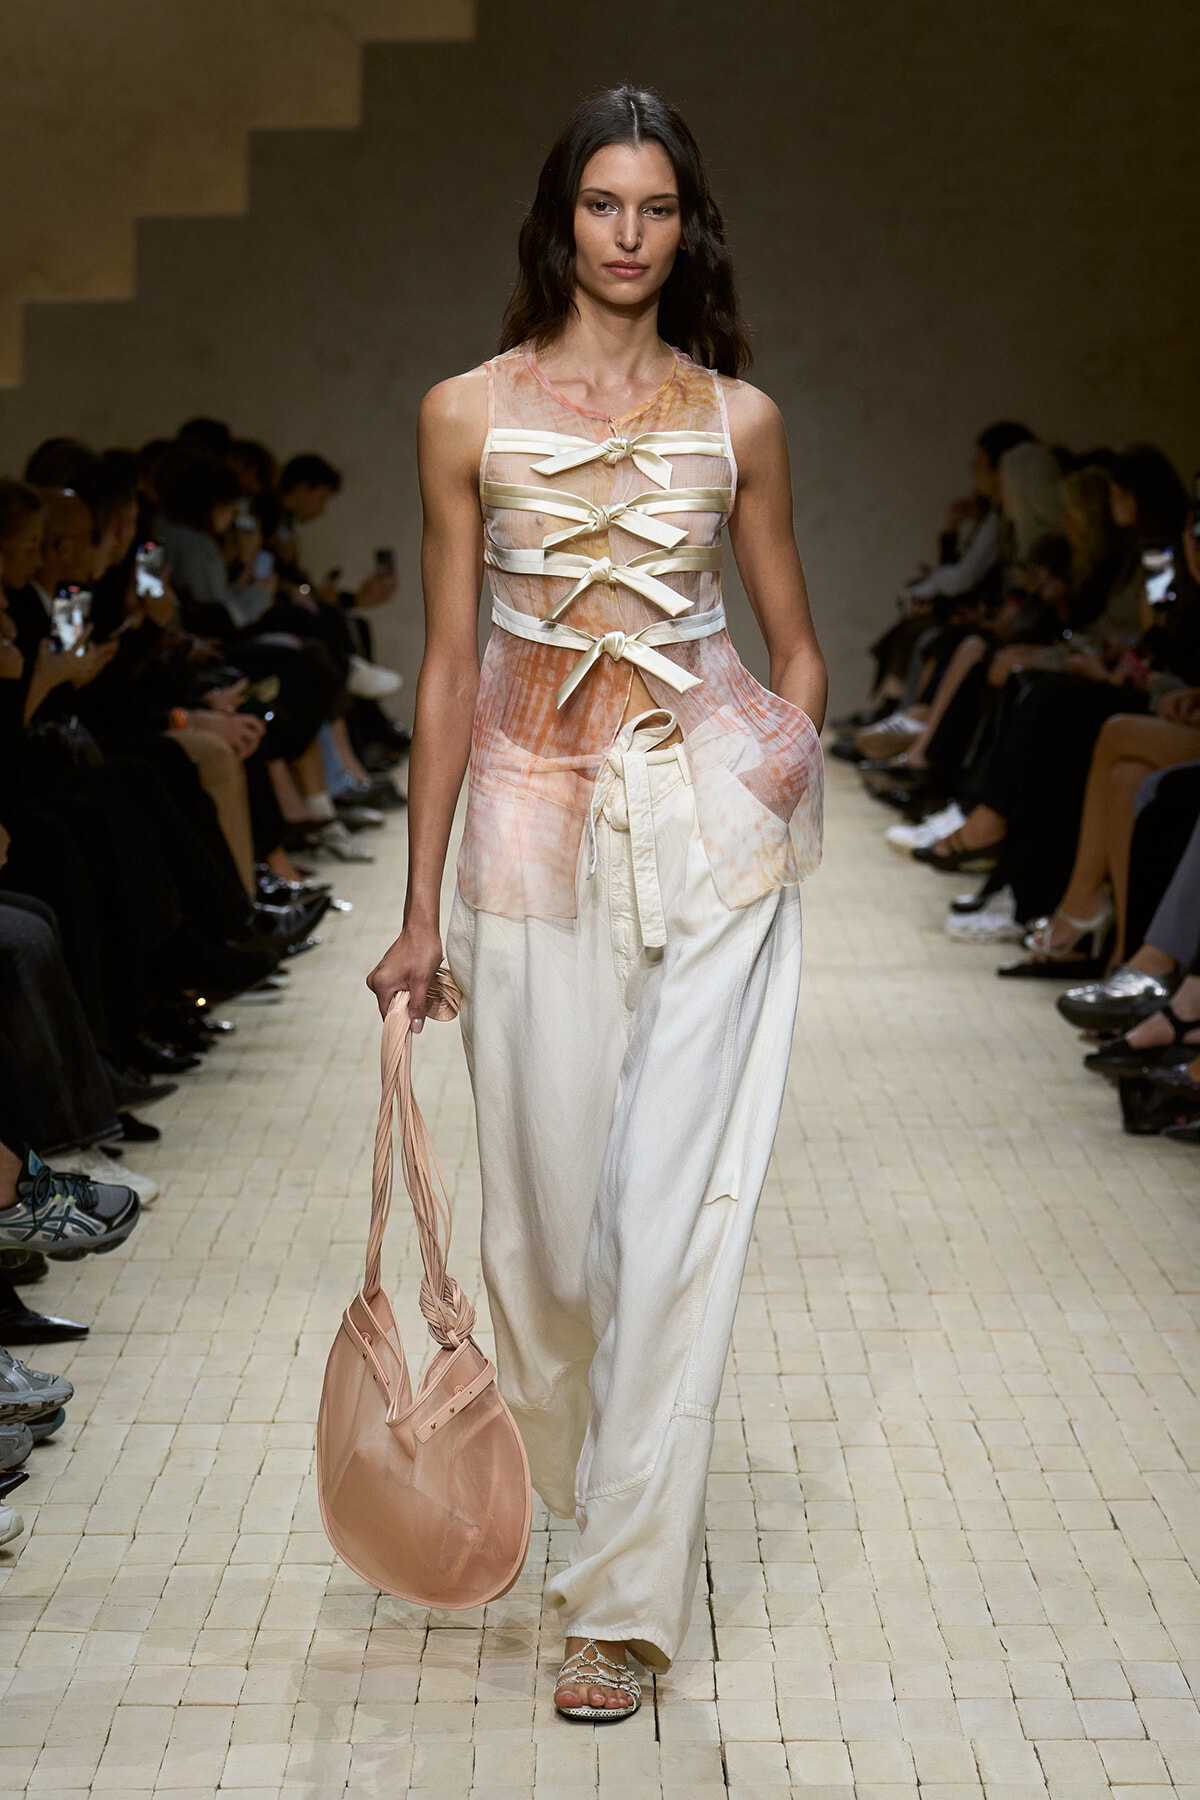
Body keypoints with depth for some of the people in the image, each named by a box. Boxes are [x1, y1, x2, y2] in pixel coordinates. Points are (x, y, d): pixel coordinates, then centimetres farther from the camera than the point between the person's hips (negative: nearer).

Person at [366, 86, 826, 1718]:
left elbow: (797, 647, 14)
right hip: (536, 817, 1)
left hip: (708, 818, 0)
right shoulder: (468, 414, 4)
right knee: (546, 1189, 7)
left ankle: (625, 1594, 0)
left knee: (679, 1201, -6)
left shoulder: (738, 418, 6)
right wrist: (421, 907, 3)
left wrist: (786, 769, -5)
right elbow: (447, 667, 5)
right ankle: (573, 1461, 39)